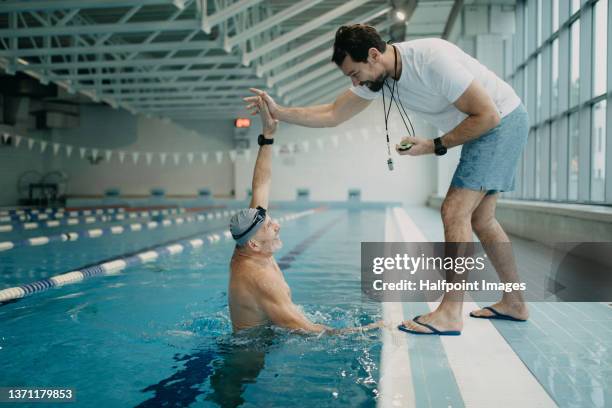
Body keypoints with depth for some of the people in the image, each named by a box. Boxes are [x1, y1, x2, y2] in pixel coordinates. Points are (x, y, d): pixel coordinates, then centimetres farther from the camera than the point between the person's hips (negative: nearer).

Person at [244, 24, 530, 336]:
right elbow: (332, 115, -1)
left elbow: (488, 115, -25)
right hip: (484, 128, 9)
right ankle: (514, 304, 23)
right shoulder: (375, 76, -5)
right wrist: (278, 112, -10)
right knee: (479, 219, 11)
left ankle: (450, 314, -12)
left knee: (455, 211, -16)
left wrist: (435, 146, -20)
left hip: (503, 121, -9)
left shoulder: (433, 59, -30)